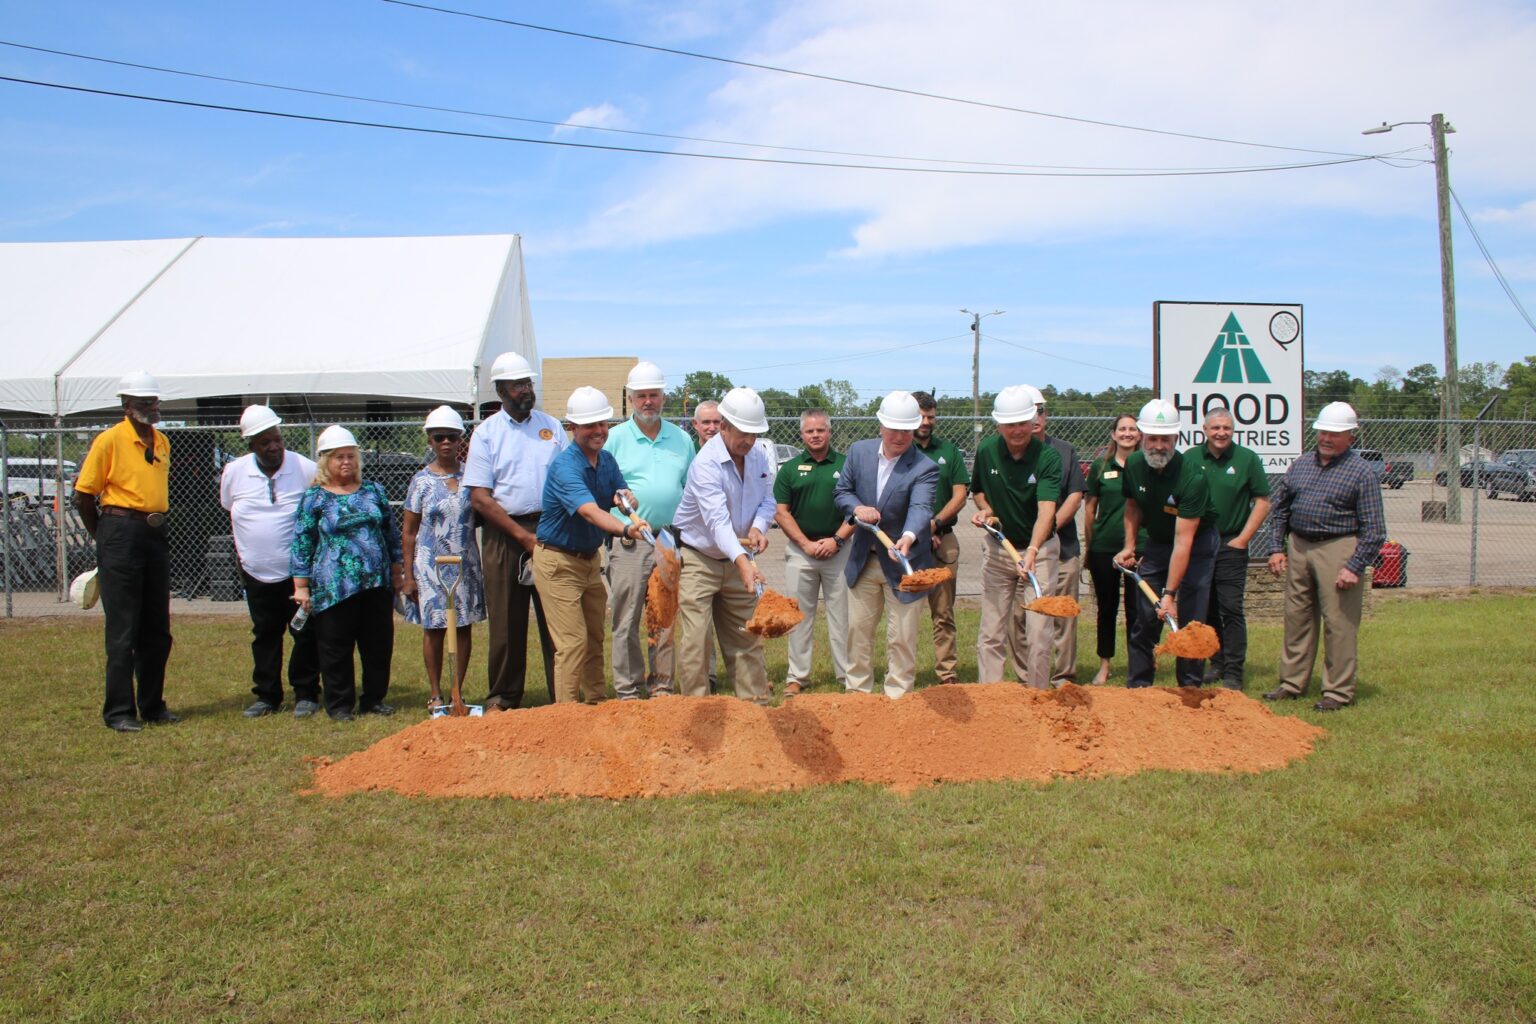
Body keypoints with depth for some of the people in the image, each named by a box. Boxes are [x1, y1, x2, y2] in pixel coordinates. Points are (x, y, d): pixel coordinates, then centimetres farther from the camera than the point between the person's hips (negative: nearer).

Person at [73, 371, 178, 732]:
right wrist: (106, 538, 2)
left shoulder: (162, 442, 11)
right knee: (122, 631, -2)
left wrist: (155, 525, 14)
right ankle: (119, 711, 7)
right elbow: (83, 495, -5)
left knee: (157, 629, 11)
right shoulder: (109, 440, -8)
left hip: (155, 535, 6)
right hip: (121, 533, -6)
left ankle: (153, 706, 21)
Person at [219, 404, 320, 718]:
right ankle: (267, 696, 22)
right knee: (265, 635, 12)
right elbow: (229, 509, 17)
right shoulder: (233, 473, -1)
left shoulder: (306, 470, -10)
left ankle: (306, 694, 14)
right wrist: (247, 547, 16)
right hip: (256, 572, 3)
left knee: (306, 633, 2)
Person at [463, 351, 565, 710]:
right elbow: (479, 498, -4)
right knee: (506, 621, 4)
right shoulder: (486, 432, 2)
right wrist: (523, 536, -11)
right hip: (503, 534, -1)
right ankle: (503, 698, 17)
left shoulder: (552, 425, 10)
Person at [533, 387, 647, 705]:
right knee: (573, 641, -10)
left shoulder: (607, 459, 2)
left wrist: (625, 497, -14)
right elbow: (590, 512, -39)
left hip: (590, 559, 8)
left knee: (595, 639, 15)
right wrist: (626, 530, -56)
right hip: (558, 561, -8)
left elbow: (622, 496, 11)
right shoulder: (565, 466, -24)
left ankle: (596, 703, 28)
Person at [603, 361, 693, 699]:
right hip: (629, 543, -3)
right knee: (627, 620, 0)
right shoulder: (614, 439, 3)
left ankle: (662, 686, 16)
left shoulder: (681, 439, 13)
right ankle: (627, 690, 8)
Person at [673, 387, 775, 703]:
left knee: (747, 637, 11)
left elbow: (766, 500, 8)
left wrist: (758, 526, -15)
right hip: (698, 560, -6)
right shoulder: (706, 464, -25)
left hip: (737, 559, 6)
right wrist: (742, 561, -49)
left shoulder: (757, 456, -2)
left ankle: (756, 702, 20)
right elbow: (717, 520, -36)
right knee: (694, 639, -8)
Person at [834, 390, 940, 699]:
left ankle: (897, 698, 16)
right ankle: (858, 691, 30)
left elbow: (921, 508, -32)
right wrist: (857, 508, -18)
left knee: (902, 638, 3)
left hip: (905, 563, -4)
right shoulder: (859, 451, -2)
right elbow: (841, 491, 5)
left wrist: (908, 537, -53)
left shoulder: (925, 468, -17)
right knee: (858, 630, 15)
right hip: (863, 559, 4)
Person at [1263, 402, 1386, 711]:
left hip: (1337, 551, -5)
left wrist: (1355, 567, -14)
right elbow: (1279, 508, 18)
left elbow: (1374, 529, -7)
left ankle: (1339, 691, 8)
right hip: (1298, 547, 6)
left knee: (1338, 623, -2)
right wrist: (1276, 548, 8)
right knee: (1296, 618, 11)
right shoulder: (1301, 465, 12)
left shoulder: (1361, 472, -4)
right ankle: (1292, 683, 22)